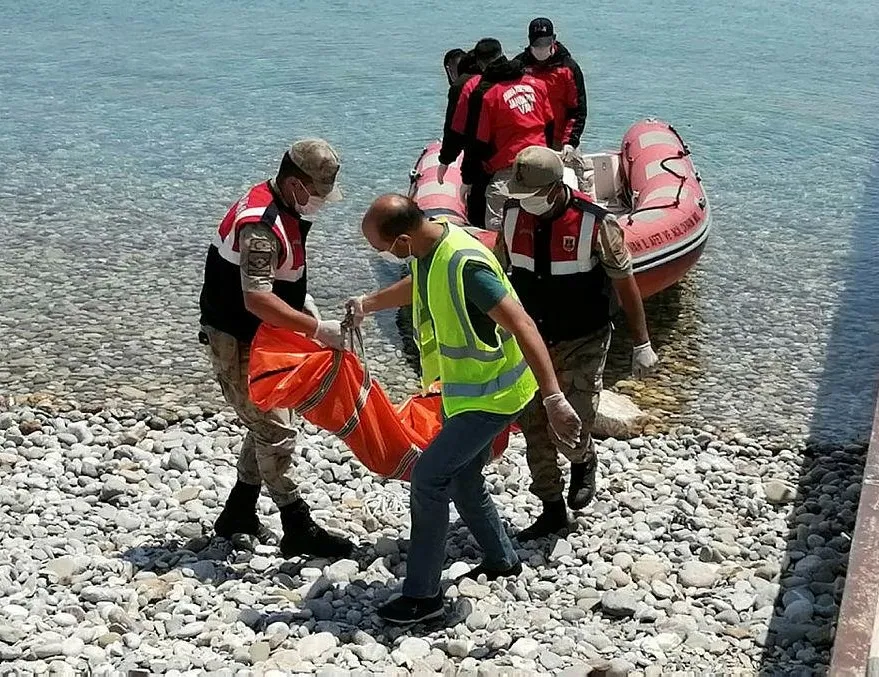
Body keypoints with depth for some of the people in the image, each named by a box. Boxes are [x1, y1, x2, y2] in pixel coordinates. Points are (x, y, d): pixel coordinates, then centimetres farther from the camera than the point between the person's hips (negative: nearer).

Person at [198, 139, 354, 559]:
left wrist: (303, 298, 9)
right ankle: (298, 531, 0)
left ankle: (238, 515, 29)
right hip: (236, 340, -10)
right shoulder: (261, 224, -26)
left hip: (259, 337, 10)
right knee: (276, 431, -7)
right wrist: (318, 328, -36)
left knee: (266, 425, 17)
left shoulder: (283, 210, 6)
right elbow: (257, 299, -36)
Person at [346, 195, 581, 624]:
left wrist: (554, 399, -36)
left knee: (428, 478, -10)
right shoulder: (428, 251, -3)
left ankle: (422, 595, 1)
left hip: (490, 395, -9)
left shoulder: (464, 265, -31)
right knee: (463, 481, 19)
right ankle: (501, 561, 40)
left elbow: (523, 327, -32)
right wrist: (368, 305, 35)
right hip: (464, 390, 10)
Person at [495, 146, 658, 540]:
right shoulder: (514, 215, -5)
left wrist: (642, 344, -6)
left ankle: (584, 463, 29)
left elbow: (625, 283, -9)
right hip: (531, 342, 4)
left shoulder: (595, 224, -19)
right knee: (534, 430, 7)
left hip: (581, 344, -4)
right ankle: (552, 511, 23)